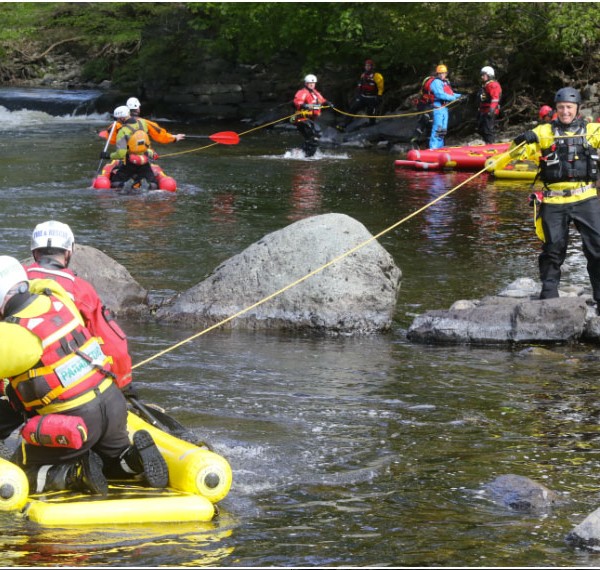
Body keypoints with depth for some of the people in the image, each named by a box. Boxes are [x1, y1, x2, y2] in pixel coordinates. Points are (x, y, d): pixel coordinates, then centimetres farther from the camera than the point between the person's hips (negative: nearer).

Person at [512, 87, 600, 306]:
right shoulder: (545, 132, 7)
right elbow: (518, 149, 1)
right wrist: (521, 140, -21)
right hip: (554, 202, 0)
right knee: (553, 249, 7)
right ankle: (548, 295, 21)